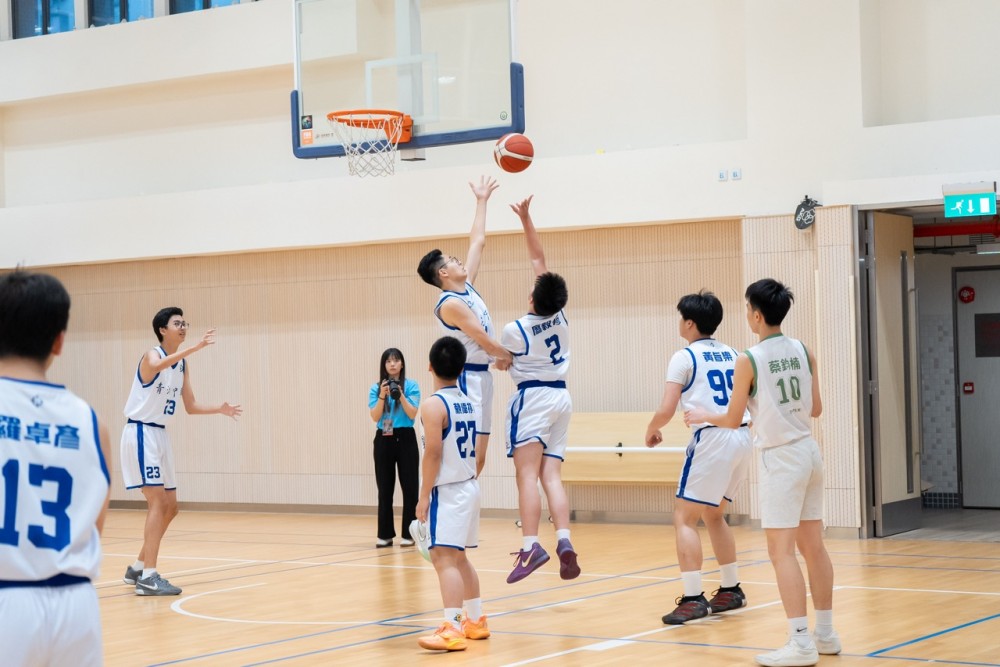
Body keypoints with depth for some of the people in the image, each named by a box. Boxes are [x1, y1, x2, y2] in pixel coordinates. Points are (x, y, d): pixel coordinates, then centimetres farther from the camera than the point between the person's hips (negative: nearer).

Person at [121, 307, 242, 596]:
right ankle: (148, 577, -17)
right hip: (141, 432, -9)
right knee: (158, 501, -16)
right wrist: (196, 347, -53)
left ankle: (138, 568, 23)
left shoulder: (183, 365, 10)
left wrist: (220, 409, 0)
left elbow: (191, 406, 16)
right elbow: (159, 365, -41)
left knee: (170, 507, 11)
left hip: (160, 434, 9)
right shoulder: (152, 356, -15)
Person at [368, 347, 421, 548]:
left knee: (409, 487, -2)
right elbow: (375, 417, -4)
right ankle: (385, 534, 10)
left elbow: (412, 414, -9)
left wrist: (400, 395, -22)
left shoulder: (411, 385, -1)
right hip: (383, 440, 2)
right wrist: (382, 396, -17)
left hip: (405, 439, -2)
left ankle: (409, 534, 2)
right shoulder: (376, 388, 5)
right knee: (385, 489, 5)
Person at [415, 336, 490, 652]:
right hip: (469, 487, 9)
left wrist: (424, 496, -15)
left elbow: (433, 453, -19)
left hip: (447, 492, -9)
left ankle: (453, 630, -21)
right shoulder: (469, 403, 11)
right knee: (459, 558, 21)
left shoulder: (433, 404, -15)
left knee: (444, 558, -13)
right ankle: (476, 621, 30)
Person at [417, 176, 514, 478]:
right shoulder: (450, 304, -16)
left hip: (481, 375, 9)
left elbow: (478, 242, 19)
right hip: (467, 377, -9)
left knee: (477, 457, 8)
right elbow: (486, 342, -15)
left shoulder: (466, 286, 10)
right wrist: (511, 357, 1)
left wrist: (482, 200, 23)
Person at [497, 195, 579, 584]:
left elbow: (502, 363, 8)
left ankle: (531, 546, -25)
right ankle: (564, 541, -15)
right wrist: (526, 219, 13)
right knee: (551, 476, 2)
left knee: (527, 475, -13)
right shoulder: (559, 315, 2)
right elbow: (538, 259, 10)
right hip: (561, 396, 6)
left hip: (532, 397, -6)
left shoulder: (514, 330, -13)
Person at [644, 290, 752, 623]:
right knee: (713, 515, 23)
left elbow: (666, 410, -10)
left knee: (684, 518, -2)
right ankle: (731, 590, 26)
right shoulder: (732, 355, 16)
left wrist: (652, 430, 9)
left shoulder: (684, 357, -4)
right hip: (742, 437, 7)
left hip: (712, 438, -7)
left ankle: (693, 599, -10)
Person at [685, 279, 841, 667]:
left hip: (780, 458, -7)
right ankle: (825, 633, 20)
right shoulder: (803, 351, 4)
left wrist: (703, 416, 16)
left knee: (781, 551, -5)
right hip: (808, 451, 7)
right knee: (812, 546, 13)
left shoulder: (749, 361, -12)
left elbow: (732, 421, -4)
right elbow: (816, 409, 11)